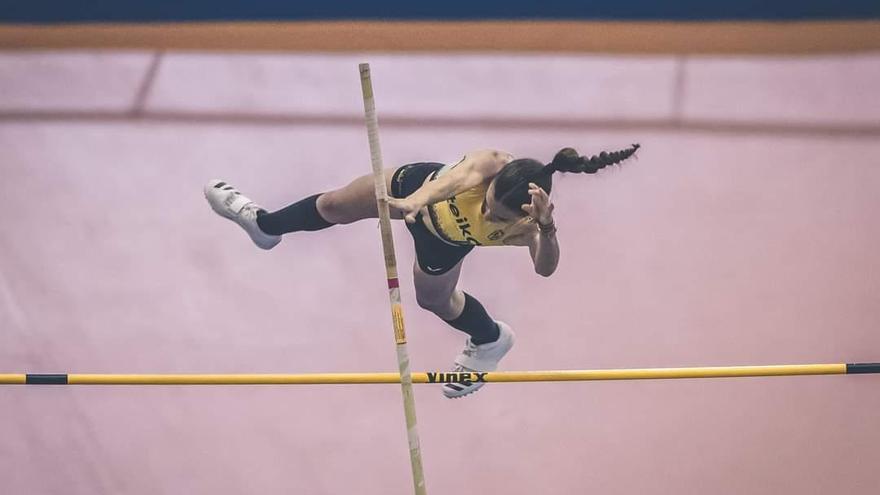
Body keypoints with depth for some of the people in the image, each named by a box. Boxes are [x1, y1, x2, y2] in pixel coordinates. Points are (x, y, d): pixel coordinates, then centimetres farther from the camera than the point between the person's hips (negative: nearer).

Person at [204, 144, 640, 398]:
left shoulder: (529, 225, -42)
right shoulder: (491, 164, -45)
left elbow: (546, 268, -59)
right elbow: (455, 178, -65)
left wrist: (547, 229, -77)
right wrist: (415, 202, -84)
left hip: (444, 245, 0)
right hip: (420, 186, 1)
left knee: (434, 300, 27)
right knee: (333, 207, 22)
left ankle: (490, 341, 60)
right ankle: (265, 225, 56)